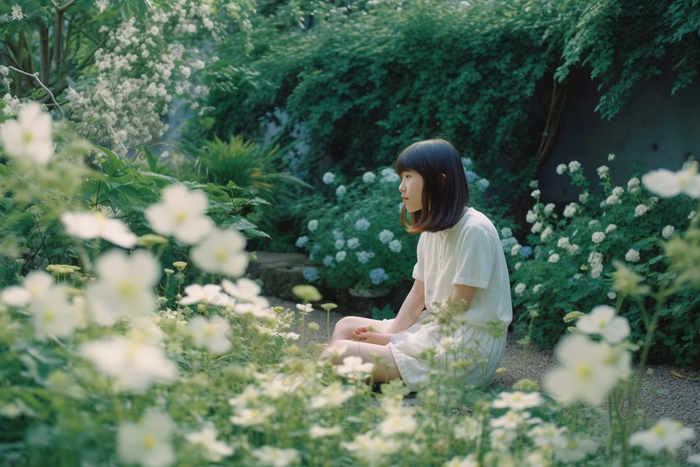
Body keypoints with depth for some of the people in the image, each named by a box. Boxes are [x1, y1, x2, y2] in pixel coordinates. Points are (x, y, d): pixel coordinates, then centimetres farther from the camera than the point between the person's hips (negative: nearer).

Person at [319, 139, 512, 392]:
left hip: (469, 345, -10)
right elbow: (418, 294, 11)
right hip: (437, 328, 10)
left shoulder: (474, 231, -17)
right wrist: (389, 334, -6)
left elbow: (458, 305, -16)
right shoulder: (431, 231, 11)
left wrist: (395, 340, -11)